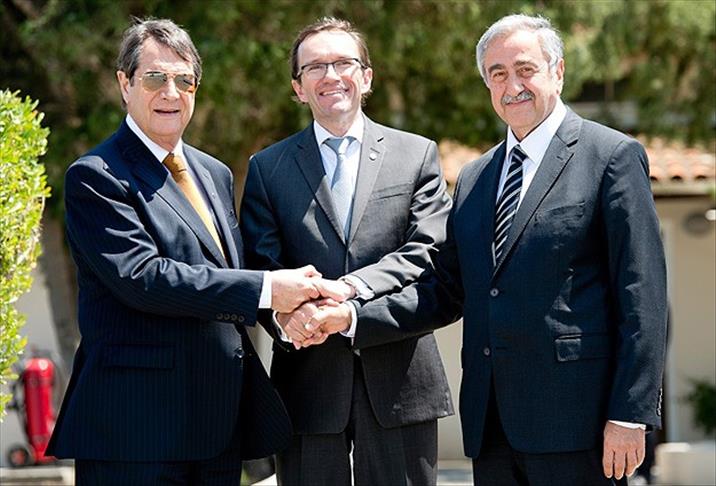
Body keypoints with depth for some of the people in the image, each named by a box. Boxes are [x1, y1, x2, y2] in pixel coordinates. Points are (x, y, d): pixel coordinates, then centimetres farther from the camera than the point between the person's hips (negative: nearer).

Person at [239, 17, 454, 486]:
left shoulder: (417, 155, 8)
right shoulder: (268, 167, 10)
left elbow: (428, 253, -4)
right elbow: (260, 266, 0)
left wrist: (351, 288, -20)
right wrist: (285, 313, -23)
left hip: (398, 380, 0)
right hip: (308, 381, 1)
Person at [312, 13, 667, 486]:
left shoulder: (613, 156, -1)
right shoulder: (474, 178, 19)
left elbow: (642, 295, -7)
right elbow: (446, 292, 15)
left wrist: (630, 414, -14)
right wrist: (350, 317, 0)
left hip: (574, 413, -6)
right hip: (491, 426, 6)